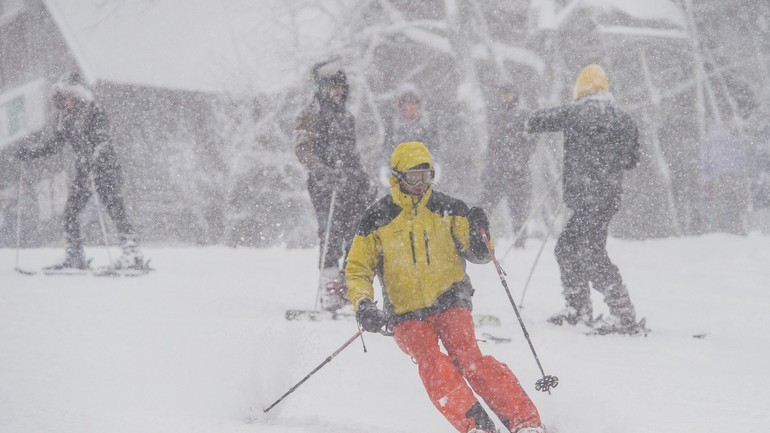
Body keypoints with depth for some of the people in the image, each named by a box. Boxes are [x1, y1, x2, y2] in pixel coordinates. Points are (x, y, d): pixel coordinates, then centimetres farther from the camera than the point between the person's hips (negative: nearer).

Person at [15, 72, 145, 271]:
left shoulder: (94, 111, -13)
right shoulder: (63, 116, 8)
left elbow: (103, 140, -22)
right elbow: (56, 143, 17)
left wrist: (95, 157, -39)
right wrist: (32, 154, 11)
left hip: (105, 166, -7)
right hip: (84, 169, 7)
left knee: (115, 208, -14)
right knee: (70, 211, 2)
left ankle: (133, 254, -15)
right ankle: (74, 256, 12)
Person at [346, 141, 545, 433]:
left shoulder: (447, 210, 5)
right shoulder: (377, 219, 2)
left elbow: (479, 255, 5)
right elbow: (357, 269, 7)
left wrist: (478, 235, -17)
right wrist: (363, 305, -11)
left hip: (450, 301, -1)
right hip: (406, 314, 1)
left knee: (467, 358, -23)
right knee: (432, 364, -25)